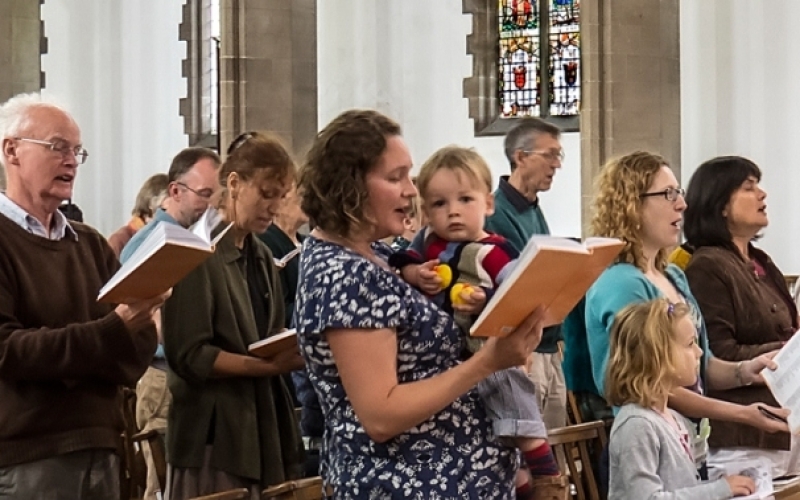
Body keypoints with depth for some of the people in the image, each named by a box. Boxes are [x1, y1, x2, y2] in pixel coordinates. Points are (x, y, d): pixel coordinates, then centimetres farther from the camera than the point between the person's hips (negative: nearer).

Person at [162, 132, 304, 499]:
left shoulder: (262, 258, 16)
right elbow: (189, 356, -15)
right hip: (216, 435, -7)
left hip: (265, 427, 7)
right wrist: (269, 365, -23)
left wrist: (294, 352, -1)